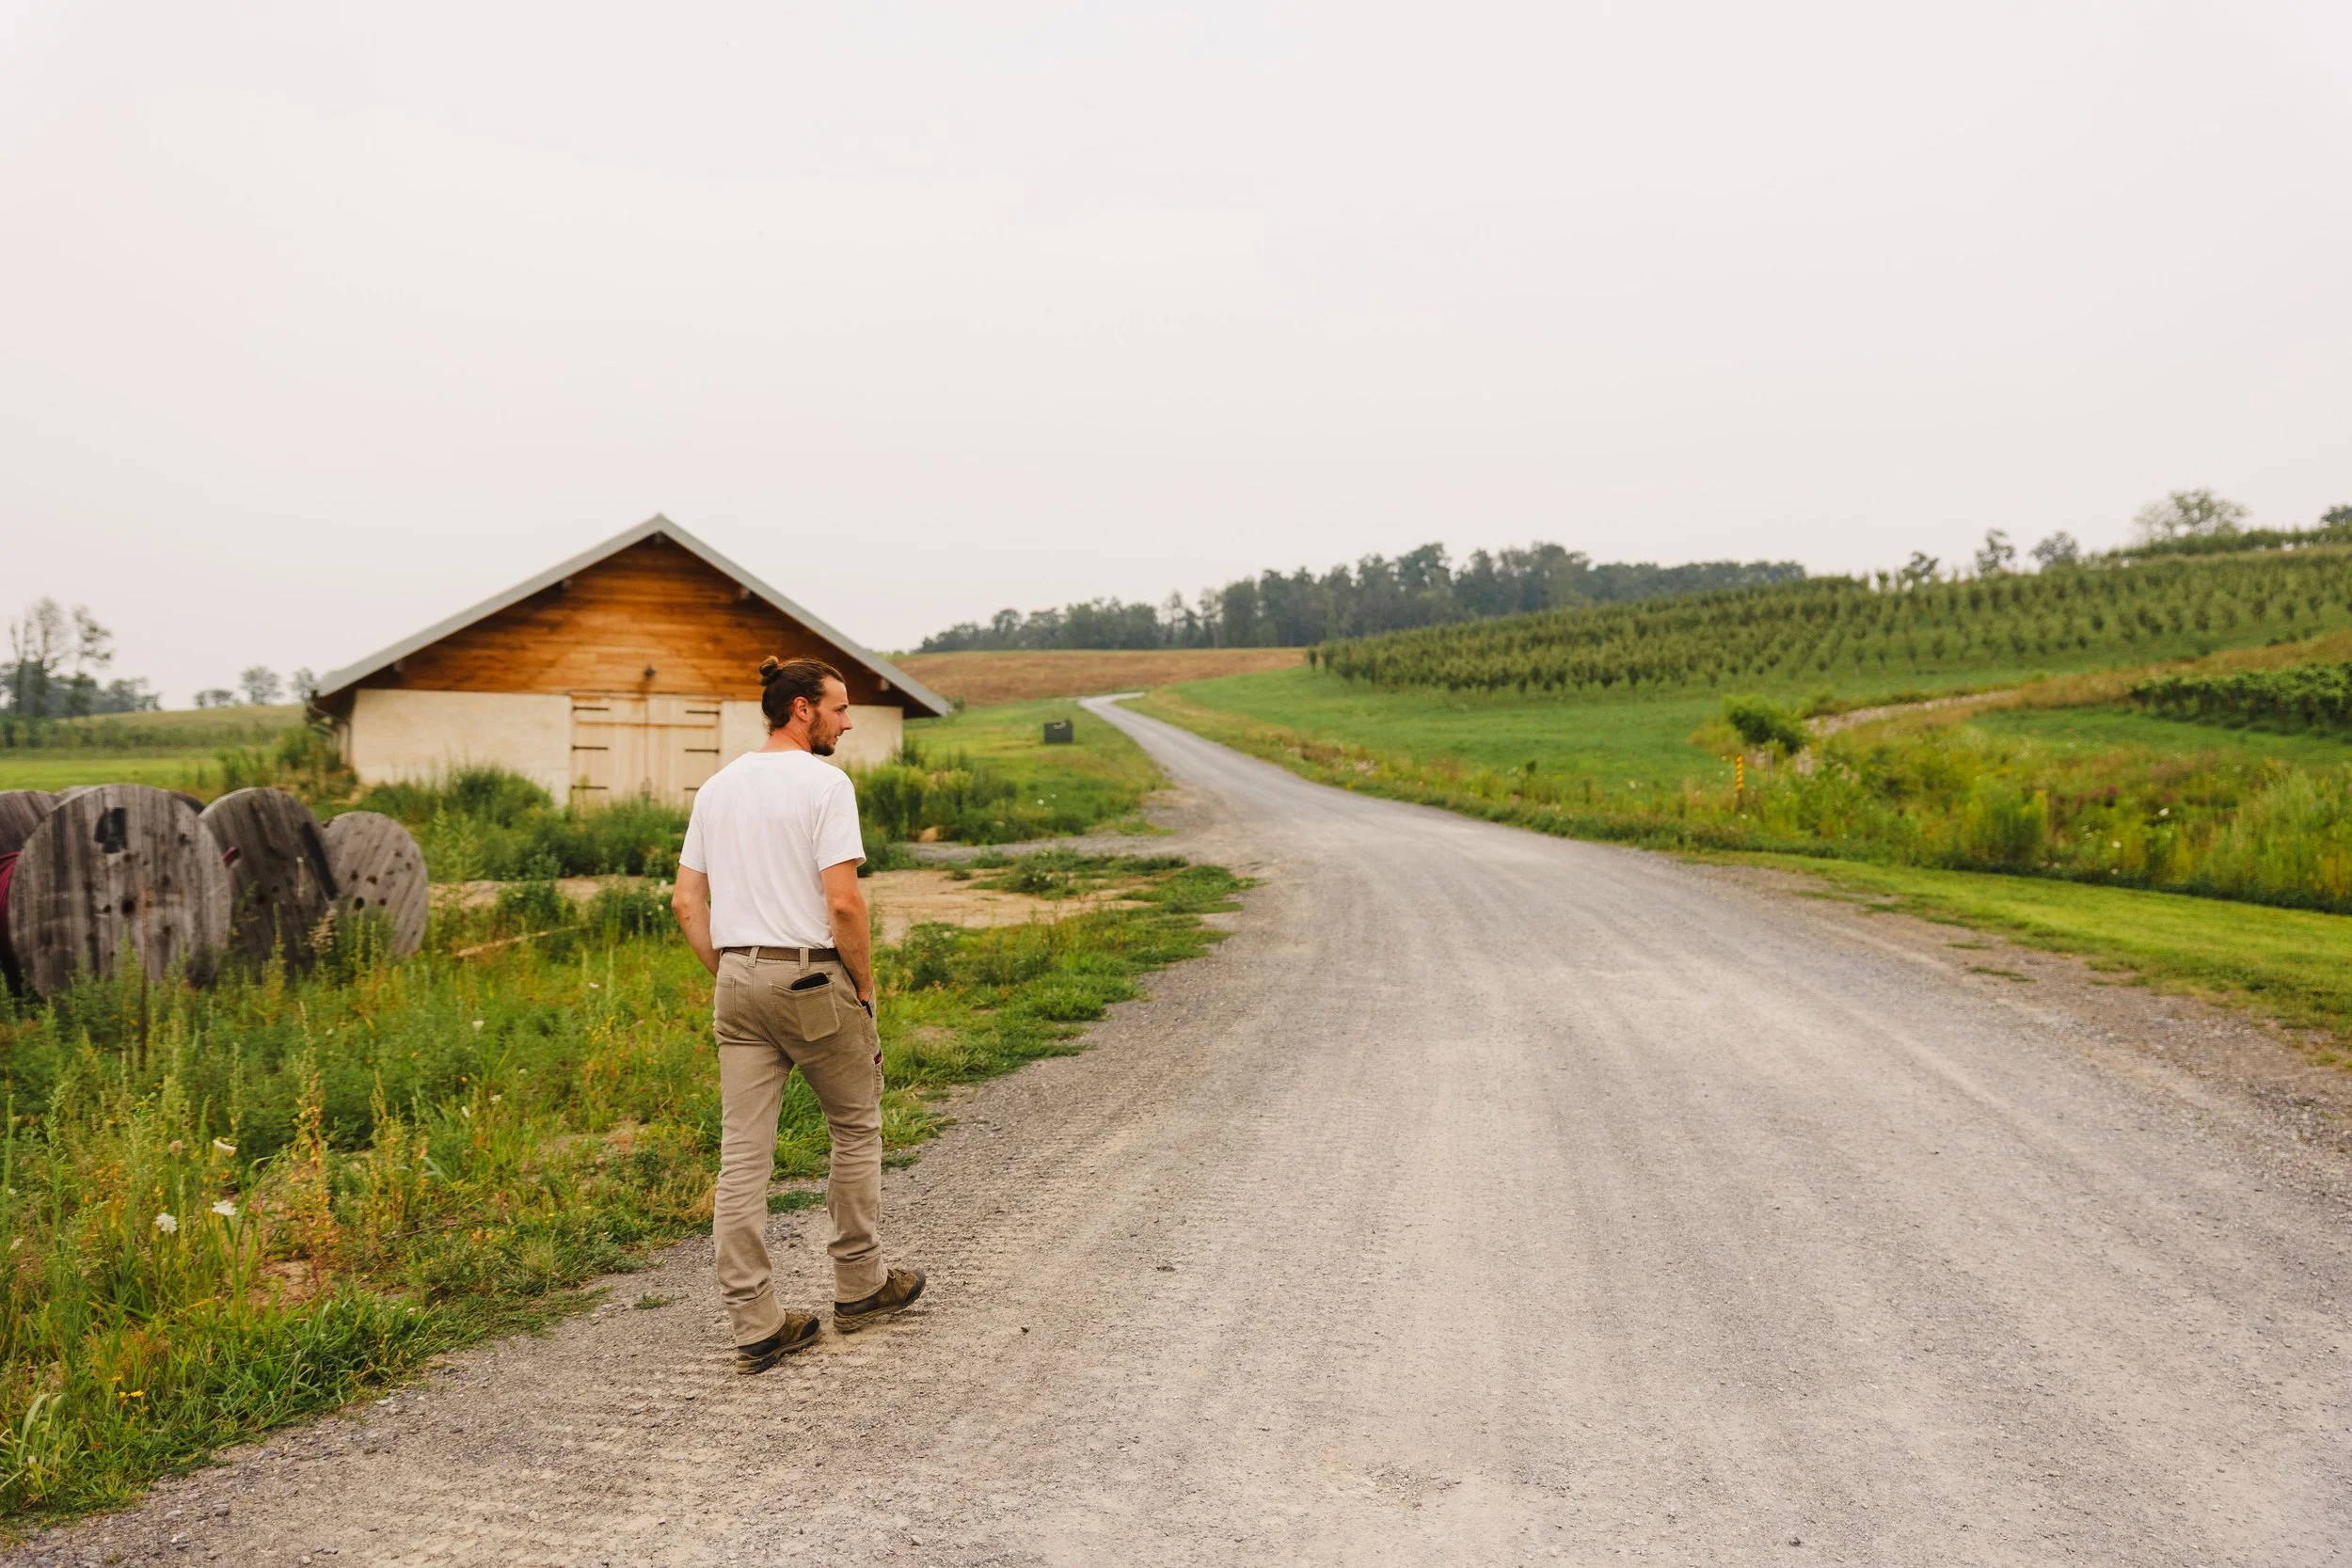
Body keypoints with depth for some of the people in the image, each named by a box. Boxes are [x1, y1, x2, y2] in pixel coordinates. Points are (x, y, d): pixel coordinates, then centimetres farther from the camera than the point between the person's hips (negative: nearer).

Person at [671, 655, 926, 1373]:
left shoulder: (716, 787, 10)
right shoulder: (824, 783, -12)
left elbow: (686, 900, 11)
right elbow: (842, 901, -19)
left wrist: (726, 974, 16)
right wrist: (866, 987, -7)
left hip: (738, 979, 6)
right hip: (813, 977, -6)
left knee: (742, 1155, 5)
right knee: (855, 1130, 14)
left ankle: (756, 1324, 9)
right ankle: (861, 1287, 26)